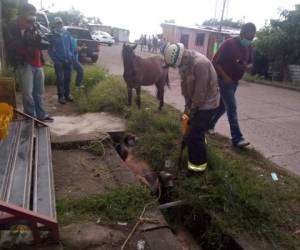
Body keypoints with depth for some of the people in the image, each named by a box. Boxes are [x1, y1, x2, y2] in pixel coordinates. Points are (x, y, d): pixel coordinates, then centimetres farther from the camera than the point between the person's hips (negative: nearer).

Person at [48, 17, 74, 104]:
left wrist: (72, 57, 5)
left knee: (67, 78, 9)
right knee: (60, 79, -2)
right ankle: (61, 96, 6)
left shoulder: (67, 33, 8)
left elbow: (71, 46, 12)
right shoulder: (52, 35, -1)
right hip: (59, 61, -3)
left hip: (68, 60, 3)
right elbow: (50, 50, 1)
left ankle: (67, 94, 21)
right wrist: (55, 59, -9)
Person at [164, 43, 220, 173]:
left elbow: (201, 91, -26)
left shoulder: (200, 63, -31)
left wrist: (192, 109, -15)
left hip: (207, 102, -8)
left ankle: (199, 162, 9)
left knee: (193, 134, -8)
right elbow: (184, 85, 3)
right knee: (192, 125, 26)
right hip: (195, 101, 9)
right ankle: (200, 142, 55)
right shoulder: (183, 62, -4)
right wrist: (187, 105, 2)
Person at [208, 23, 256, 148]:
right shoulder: (229, 43, -16)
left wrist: (247, 66, -9)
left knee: (223, 105, 16)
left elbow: (250, 62, 16)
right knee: (232, 108, -11)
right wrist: (225, 77, -19)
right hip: (225, 79, -7)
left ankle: (210, 124, 36)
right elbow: (215, 62, -16)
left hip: (235, 81, 7)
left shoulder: (249, 47, 4)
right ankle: (237, 138, -9)